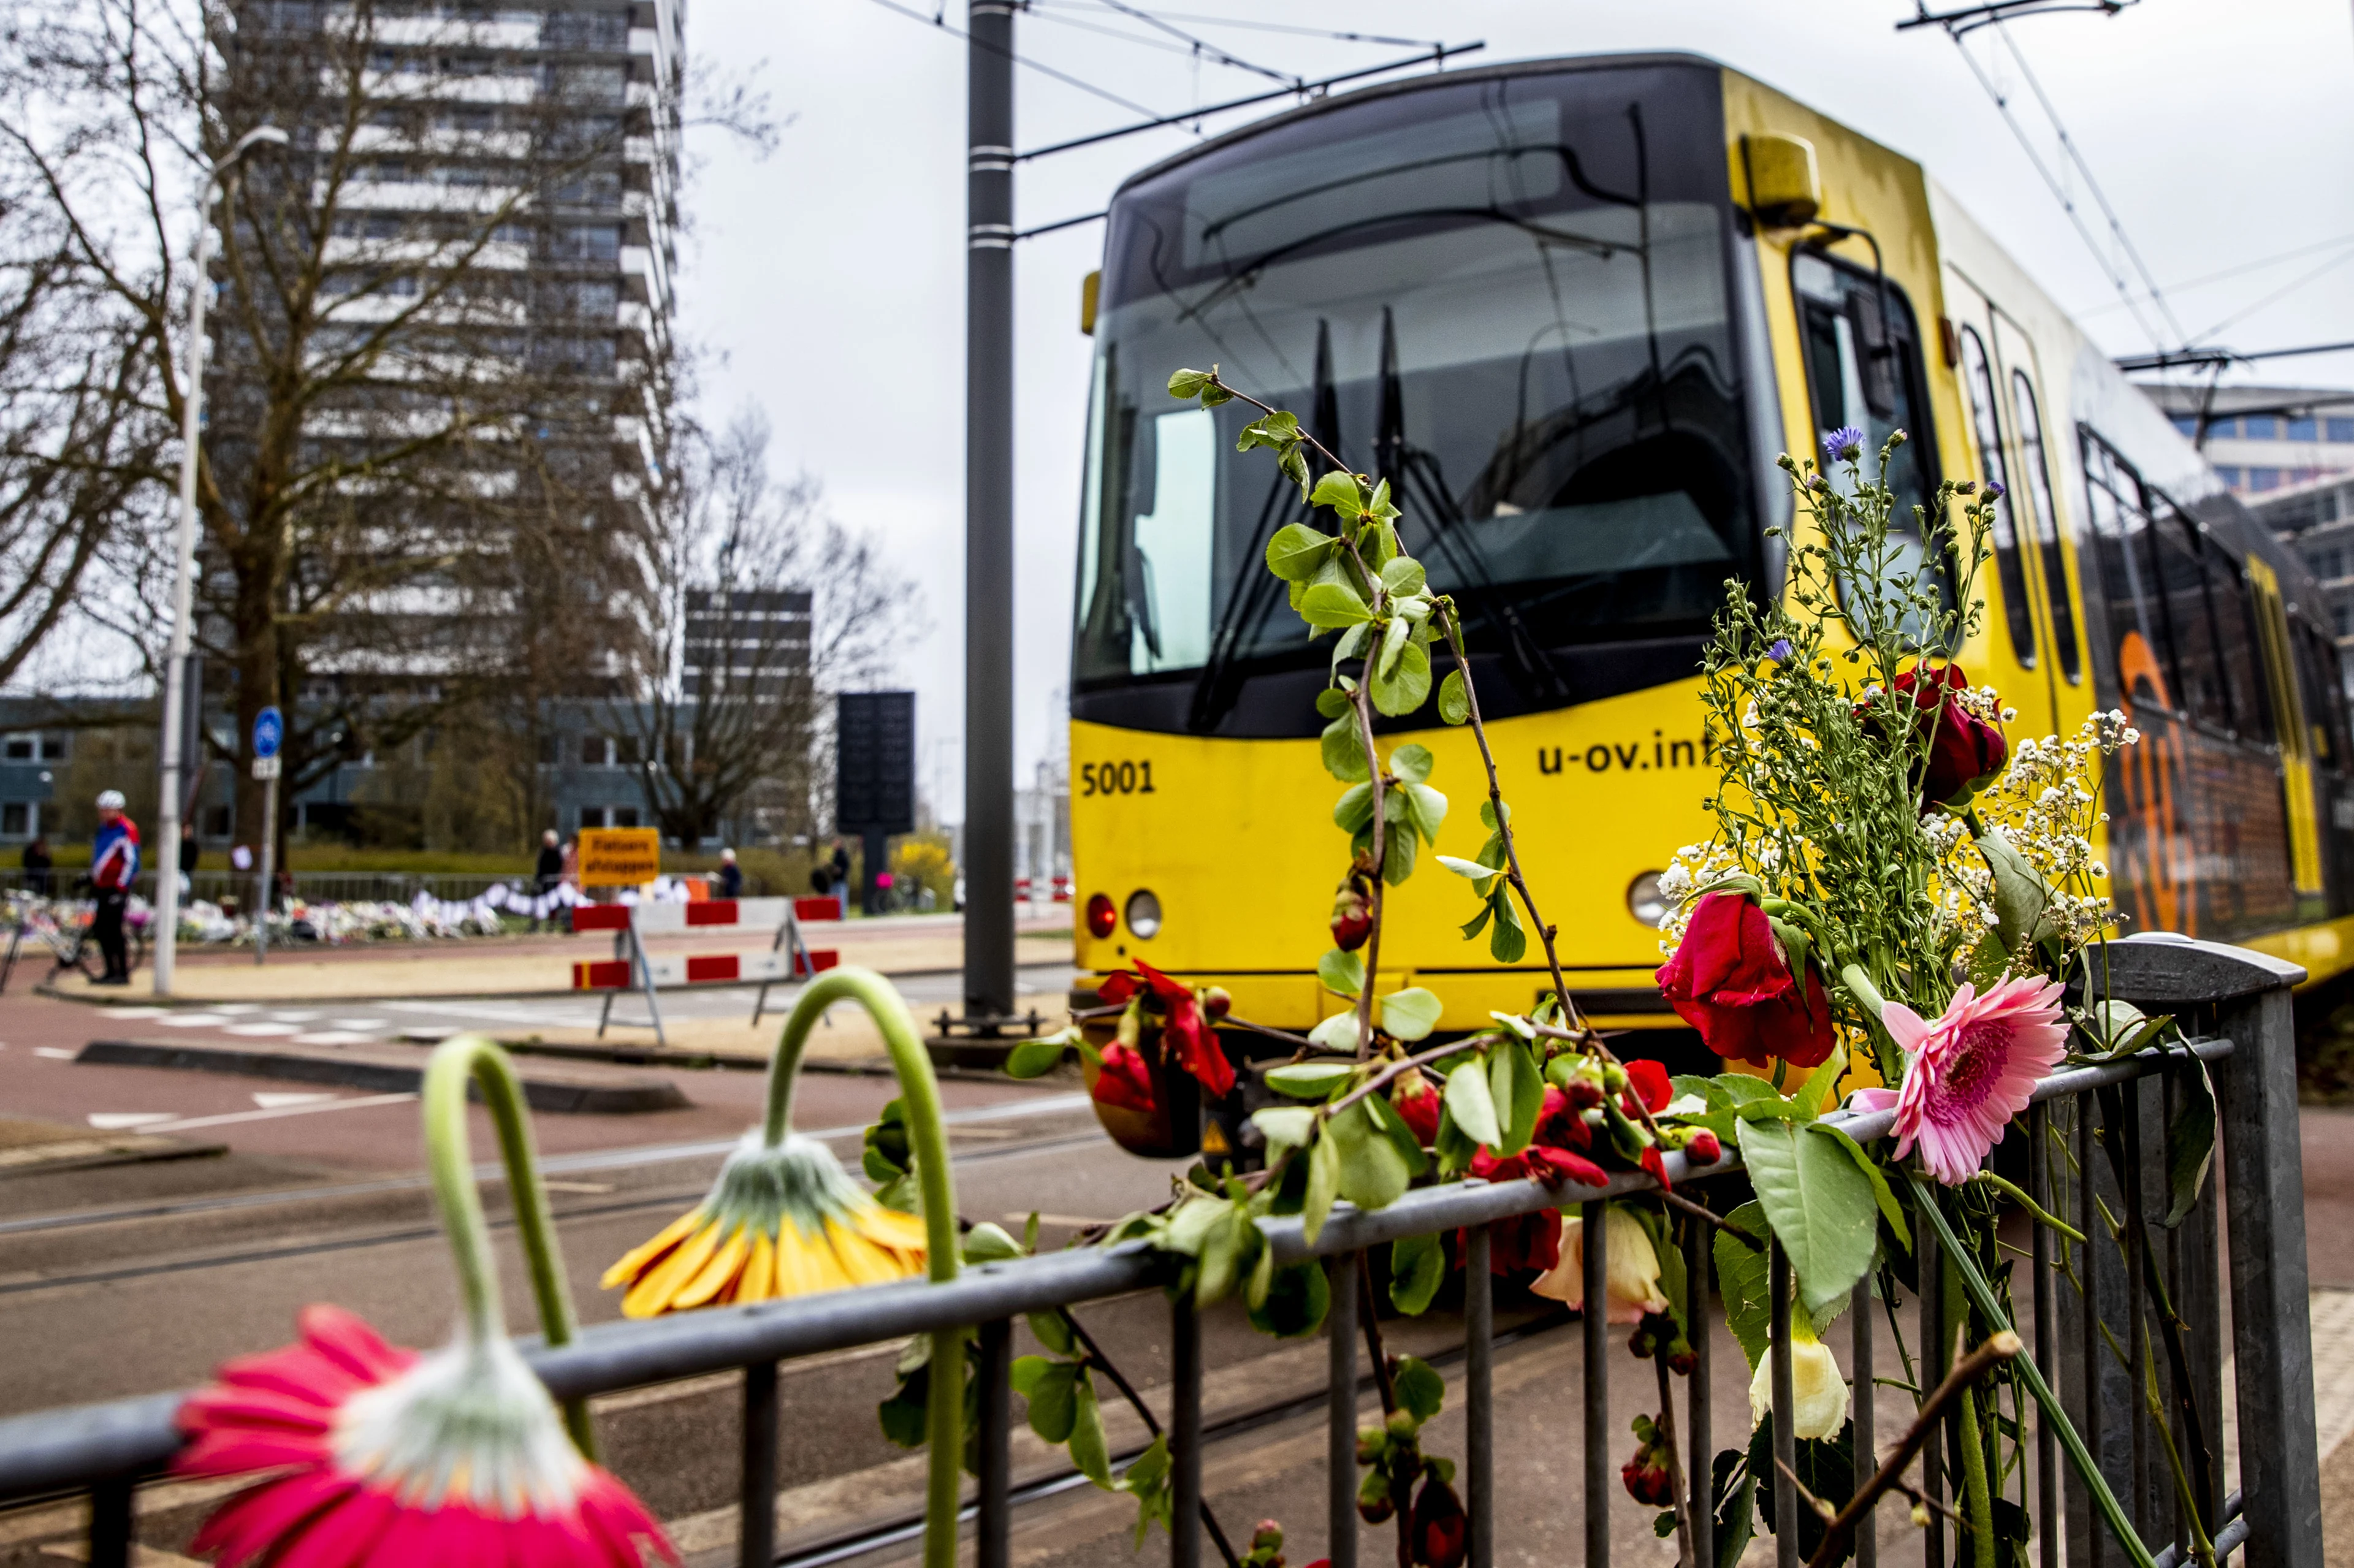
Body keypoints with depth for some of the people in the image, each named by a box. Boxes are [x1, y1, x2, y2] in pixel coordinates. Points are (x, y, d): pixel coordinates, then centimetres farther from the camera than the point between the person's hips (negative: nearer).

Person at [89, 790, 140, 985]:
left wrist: (121, 888, -19)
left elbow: (132, 861, -17)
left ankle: (123, 974, -4)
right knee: (101, 929, 9)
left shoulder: (126, 829, -13)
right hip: (103, 888, 9)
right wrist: (93, 880, 24)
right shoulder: (103, 828, 16)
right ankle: (111, 971, 16)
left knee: (113, 930, -9)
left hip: (117, 888, -9)